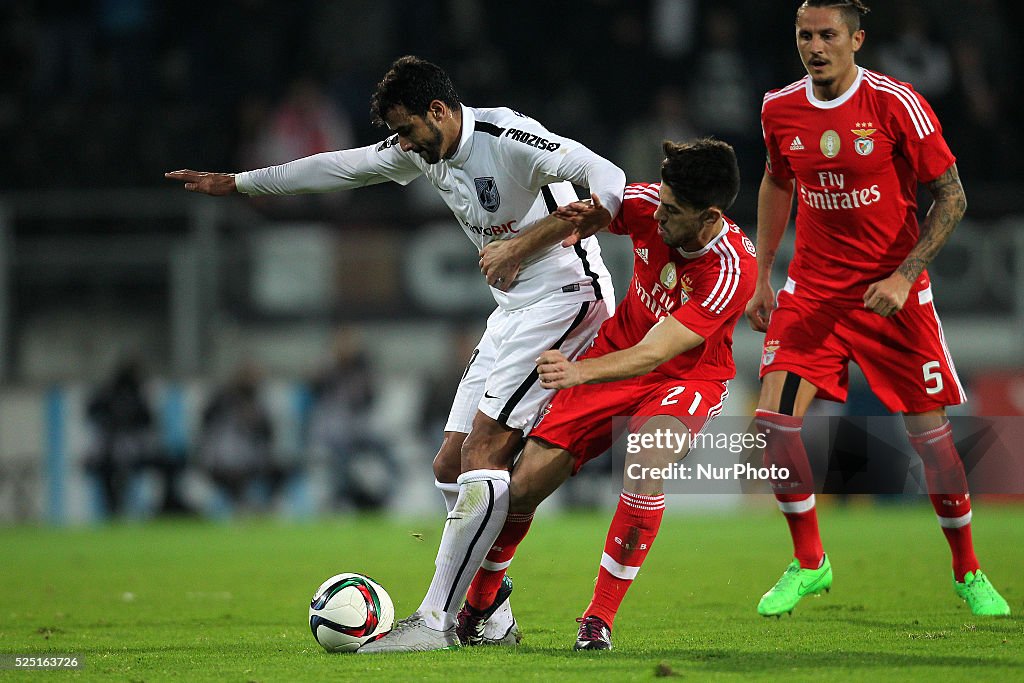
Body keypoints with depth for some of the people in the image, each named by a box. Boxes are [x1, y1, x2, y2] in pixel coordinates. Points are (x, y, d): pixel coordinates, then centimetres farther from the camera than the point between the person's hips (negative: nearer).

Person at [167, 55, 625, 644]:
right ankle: (491, 614, 8)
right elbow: (337, 169, 21)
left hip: (565, 298, -10)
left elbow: (611, 183, -27)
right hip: (513, 310, 10)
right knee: (451, 467, 4)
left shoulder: (509, 139, -19)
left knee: (482, 451, -18)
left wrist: (522, 243, -28)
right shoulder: (421, 151, 8)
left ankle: (437, 619, -19)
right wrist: (232, 183, 26)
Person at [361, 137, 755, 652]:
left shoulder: (733, 271, -32)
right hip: (617, 353, 4)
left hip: (687, 376, -4)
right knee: (523, 485, -4)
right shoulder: (648, 204, -19)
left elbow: (652, 356, -36)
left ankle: (599, 619, -20)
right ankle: (477, 608, 22)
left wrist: (579, 372, -50)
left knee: (645, 467, -35)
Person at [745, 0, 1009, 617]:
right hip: (811, 290, 3)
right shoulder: (781, 109, -1)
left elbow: (951, 196, -9)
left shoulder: (896, 104, -14)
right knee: (775, 420, -12)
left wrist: (903, 276, -18)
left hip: (891, 293, -3)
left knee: (931, 433, -1)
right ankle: (809, 563, 7)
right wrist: (762, 277, 15)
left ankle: (968, 572, 19)